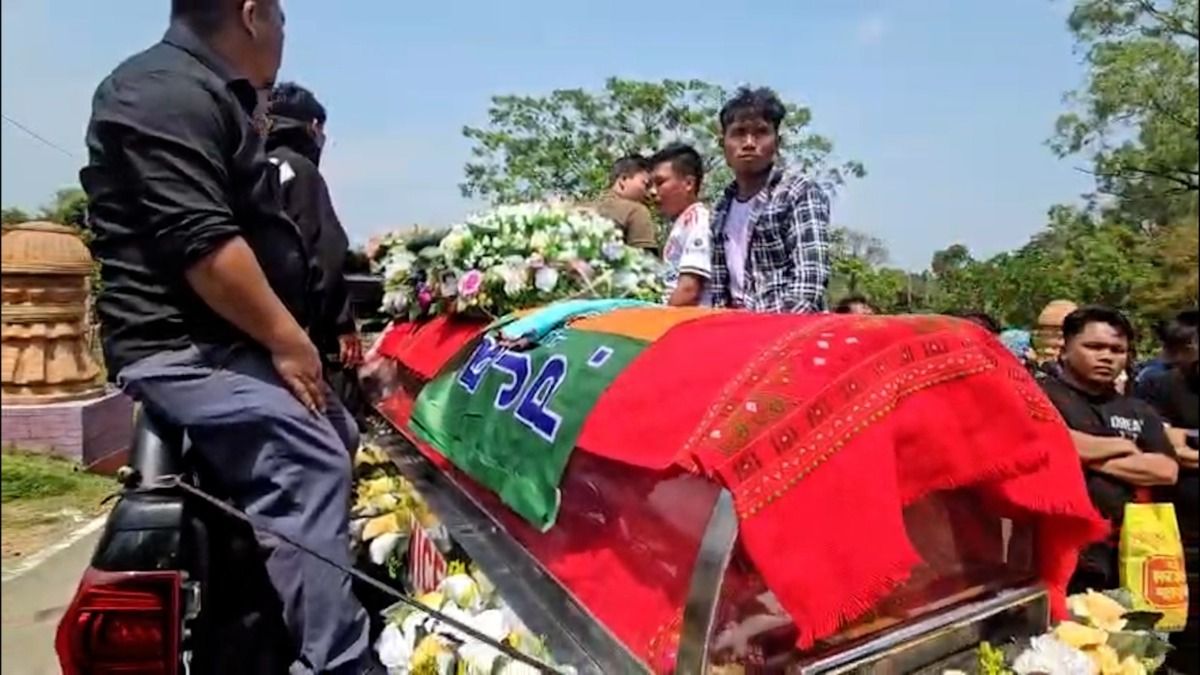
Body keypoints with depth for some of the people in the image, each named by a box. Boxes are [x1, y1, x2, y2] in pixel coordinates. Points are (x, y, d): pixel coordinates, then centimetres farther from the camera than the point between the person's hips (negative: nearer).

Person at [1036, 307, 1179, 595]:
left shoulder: (1139, 411, 16)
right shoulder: (1041, 393, -2)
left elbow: (1166, 471, 5)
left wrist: (1093, 460, -7)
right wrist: (1122, 446, -4)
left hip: (1127, 556, 6)